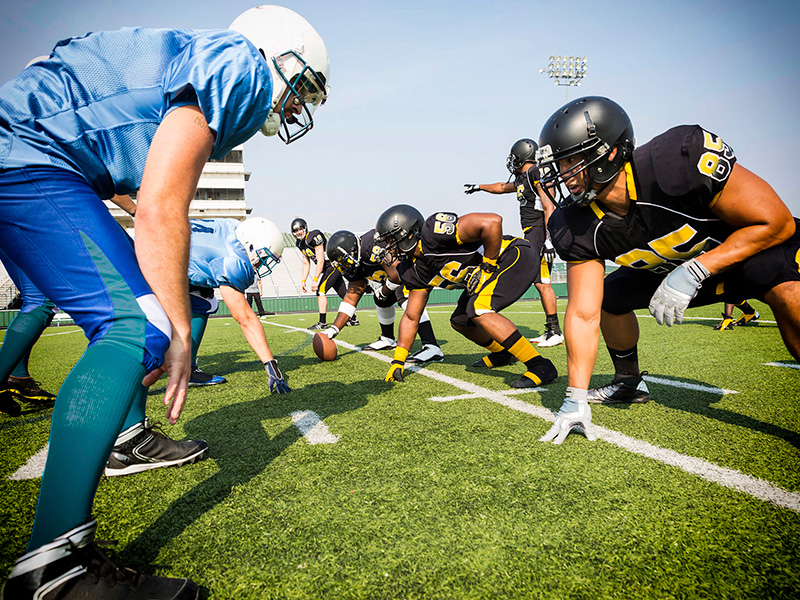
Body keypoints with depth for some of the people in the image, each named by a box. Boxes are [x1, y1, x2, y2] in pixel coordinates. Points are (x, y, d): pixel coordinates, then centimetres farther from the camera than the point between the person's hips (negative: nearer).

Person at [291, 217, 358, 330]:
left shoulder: (314, 237, -21)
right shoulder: (300, 243, 7)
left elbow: (320, 261, -21)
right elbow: (306, 263, 14)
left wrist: (315, 280, -20)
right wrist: (303, 280, 8)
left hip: (334, 264, -8)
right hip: (328, 268, 8)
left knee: (320, 290, -16)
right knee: (343, 293, 14)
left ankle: (322, 322, -14)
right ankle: (353, 319, 23)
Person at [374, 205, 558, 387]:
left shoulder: (434, 231, -27)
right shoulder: (414, 271, 2)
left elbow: (493, 222, -33)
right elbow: (411, 317, 8)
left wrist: (487, 264, -21)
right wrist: (398, 361, 5)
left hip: (515, 256, -9)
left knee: (479, 310, -27)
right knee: (460, 321, 14)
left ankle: (540, 366, -21)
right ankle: (503, 353, 35)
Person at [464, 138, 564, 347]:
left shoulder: (537, 174, -9)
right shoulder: (522, 178, 19)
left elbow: (549, 208, -17)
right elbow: (503, 187, 39)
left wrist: (549, 239, -23)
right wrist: (478, 187, 52)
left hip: (540, 231, -9)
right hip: (531, 235, 9)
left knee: (541, 282, -9)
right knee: (540, 282, 7)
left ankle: (555, 332, -4)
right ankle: (550, 330, 11)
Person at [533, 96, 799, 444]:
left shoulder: (683, 158, -36)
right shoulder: (577, 227, -21)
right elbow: (583, 314, -19)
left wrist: (693, 272, -35)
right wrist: (576, 399, -23)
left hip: (755, 246, -5)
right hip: (674, 269, 5)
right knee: (609, 298, -1)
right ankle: (630, 384, 24)